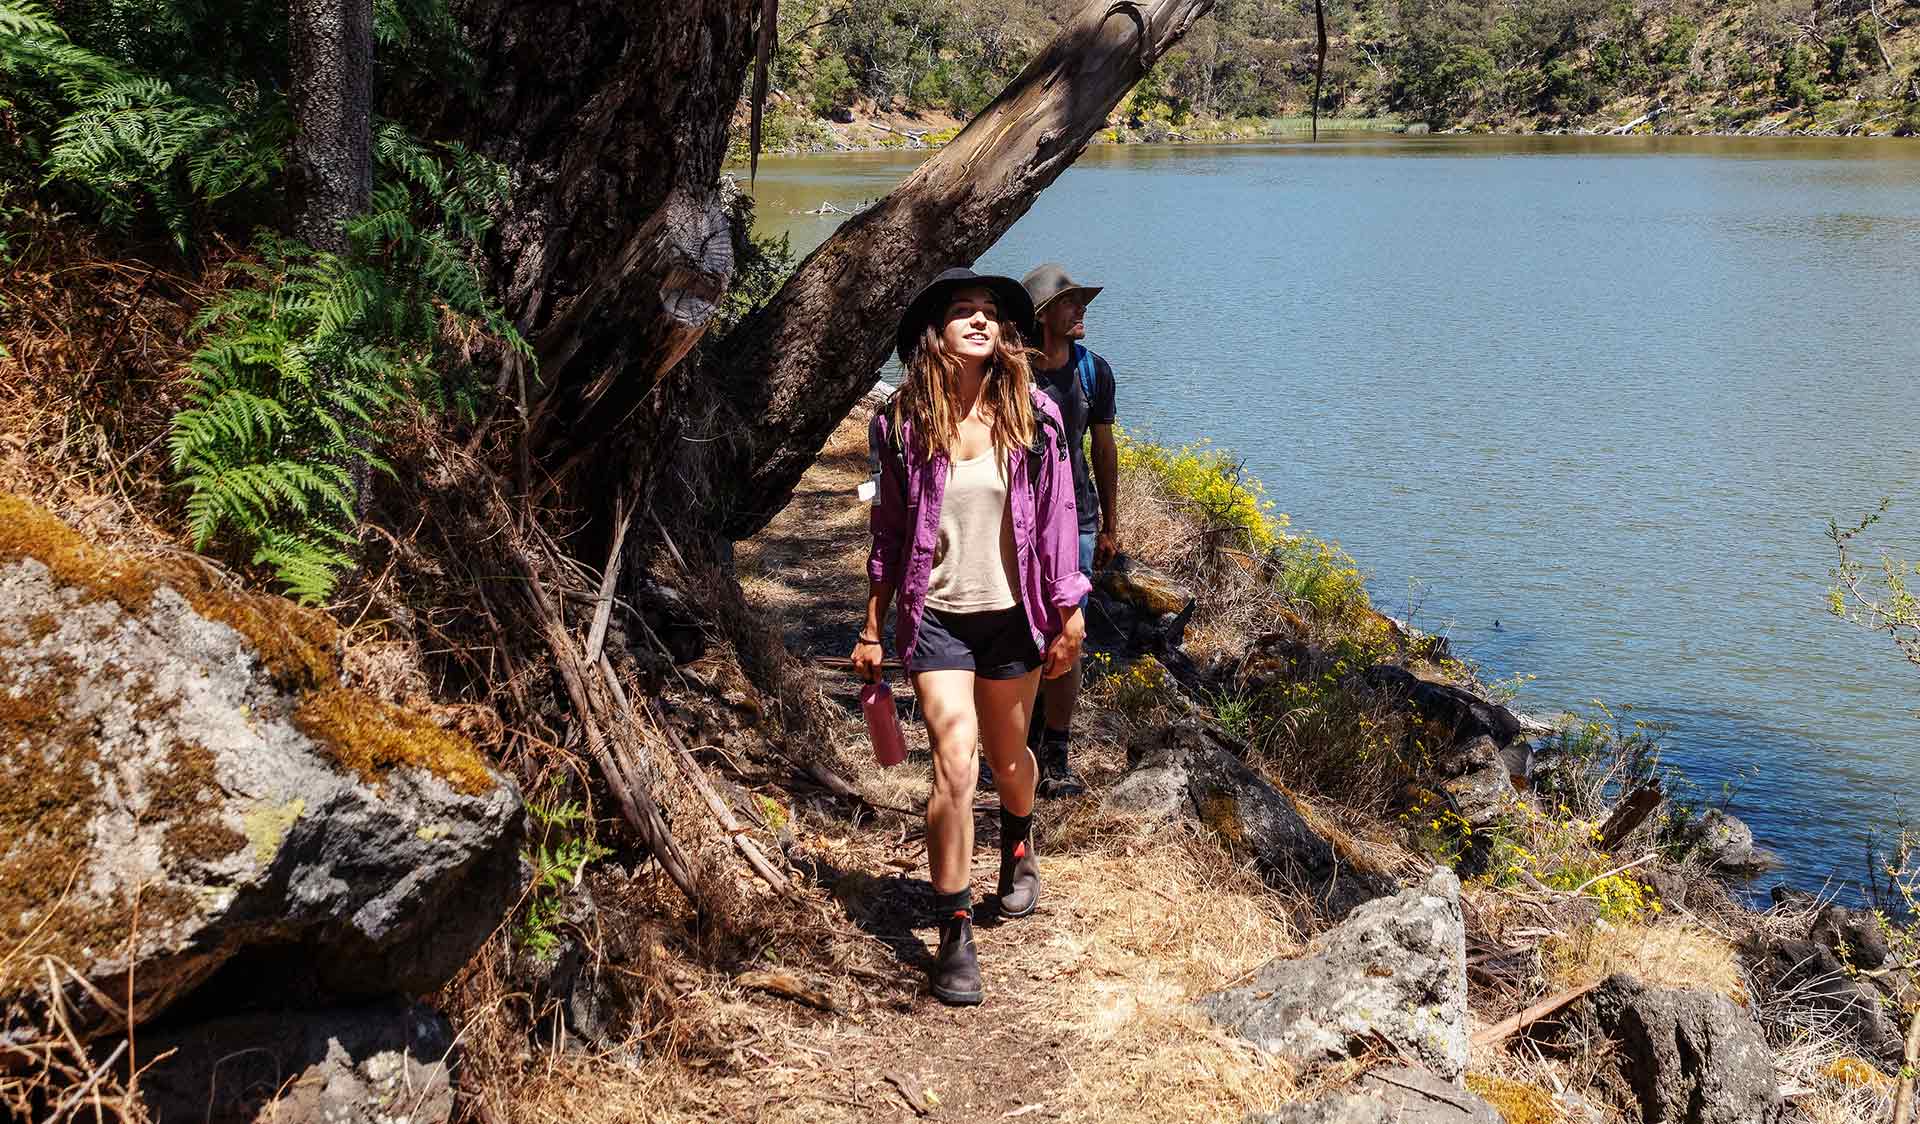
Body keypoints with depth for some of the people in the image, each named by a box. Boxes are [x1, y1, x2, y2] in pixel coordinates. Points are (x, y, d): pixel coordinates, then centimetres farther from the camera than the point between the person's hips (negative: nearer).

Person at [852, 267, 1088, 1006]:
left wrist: (1069, 612, -1)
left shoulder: (1030, 416, -5)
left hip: (1011, 616, 2)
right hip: (935, 617, -1)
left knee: (1006, 756, 19)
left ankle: (1018, 847, 54)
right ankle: (955, 936, -4)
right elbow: (888, 531, 2)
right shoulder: (902, 423, -6)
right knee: (954, 765, -14)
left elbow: (1056, 515, 1)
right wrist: (872, 630, 4)